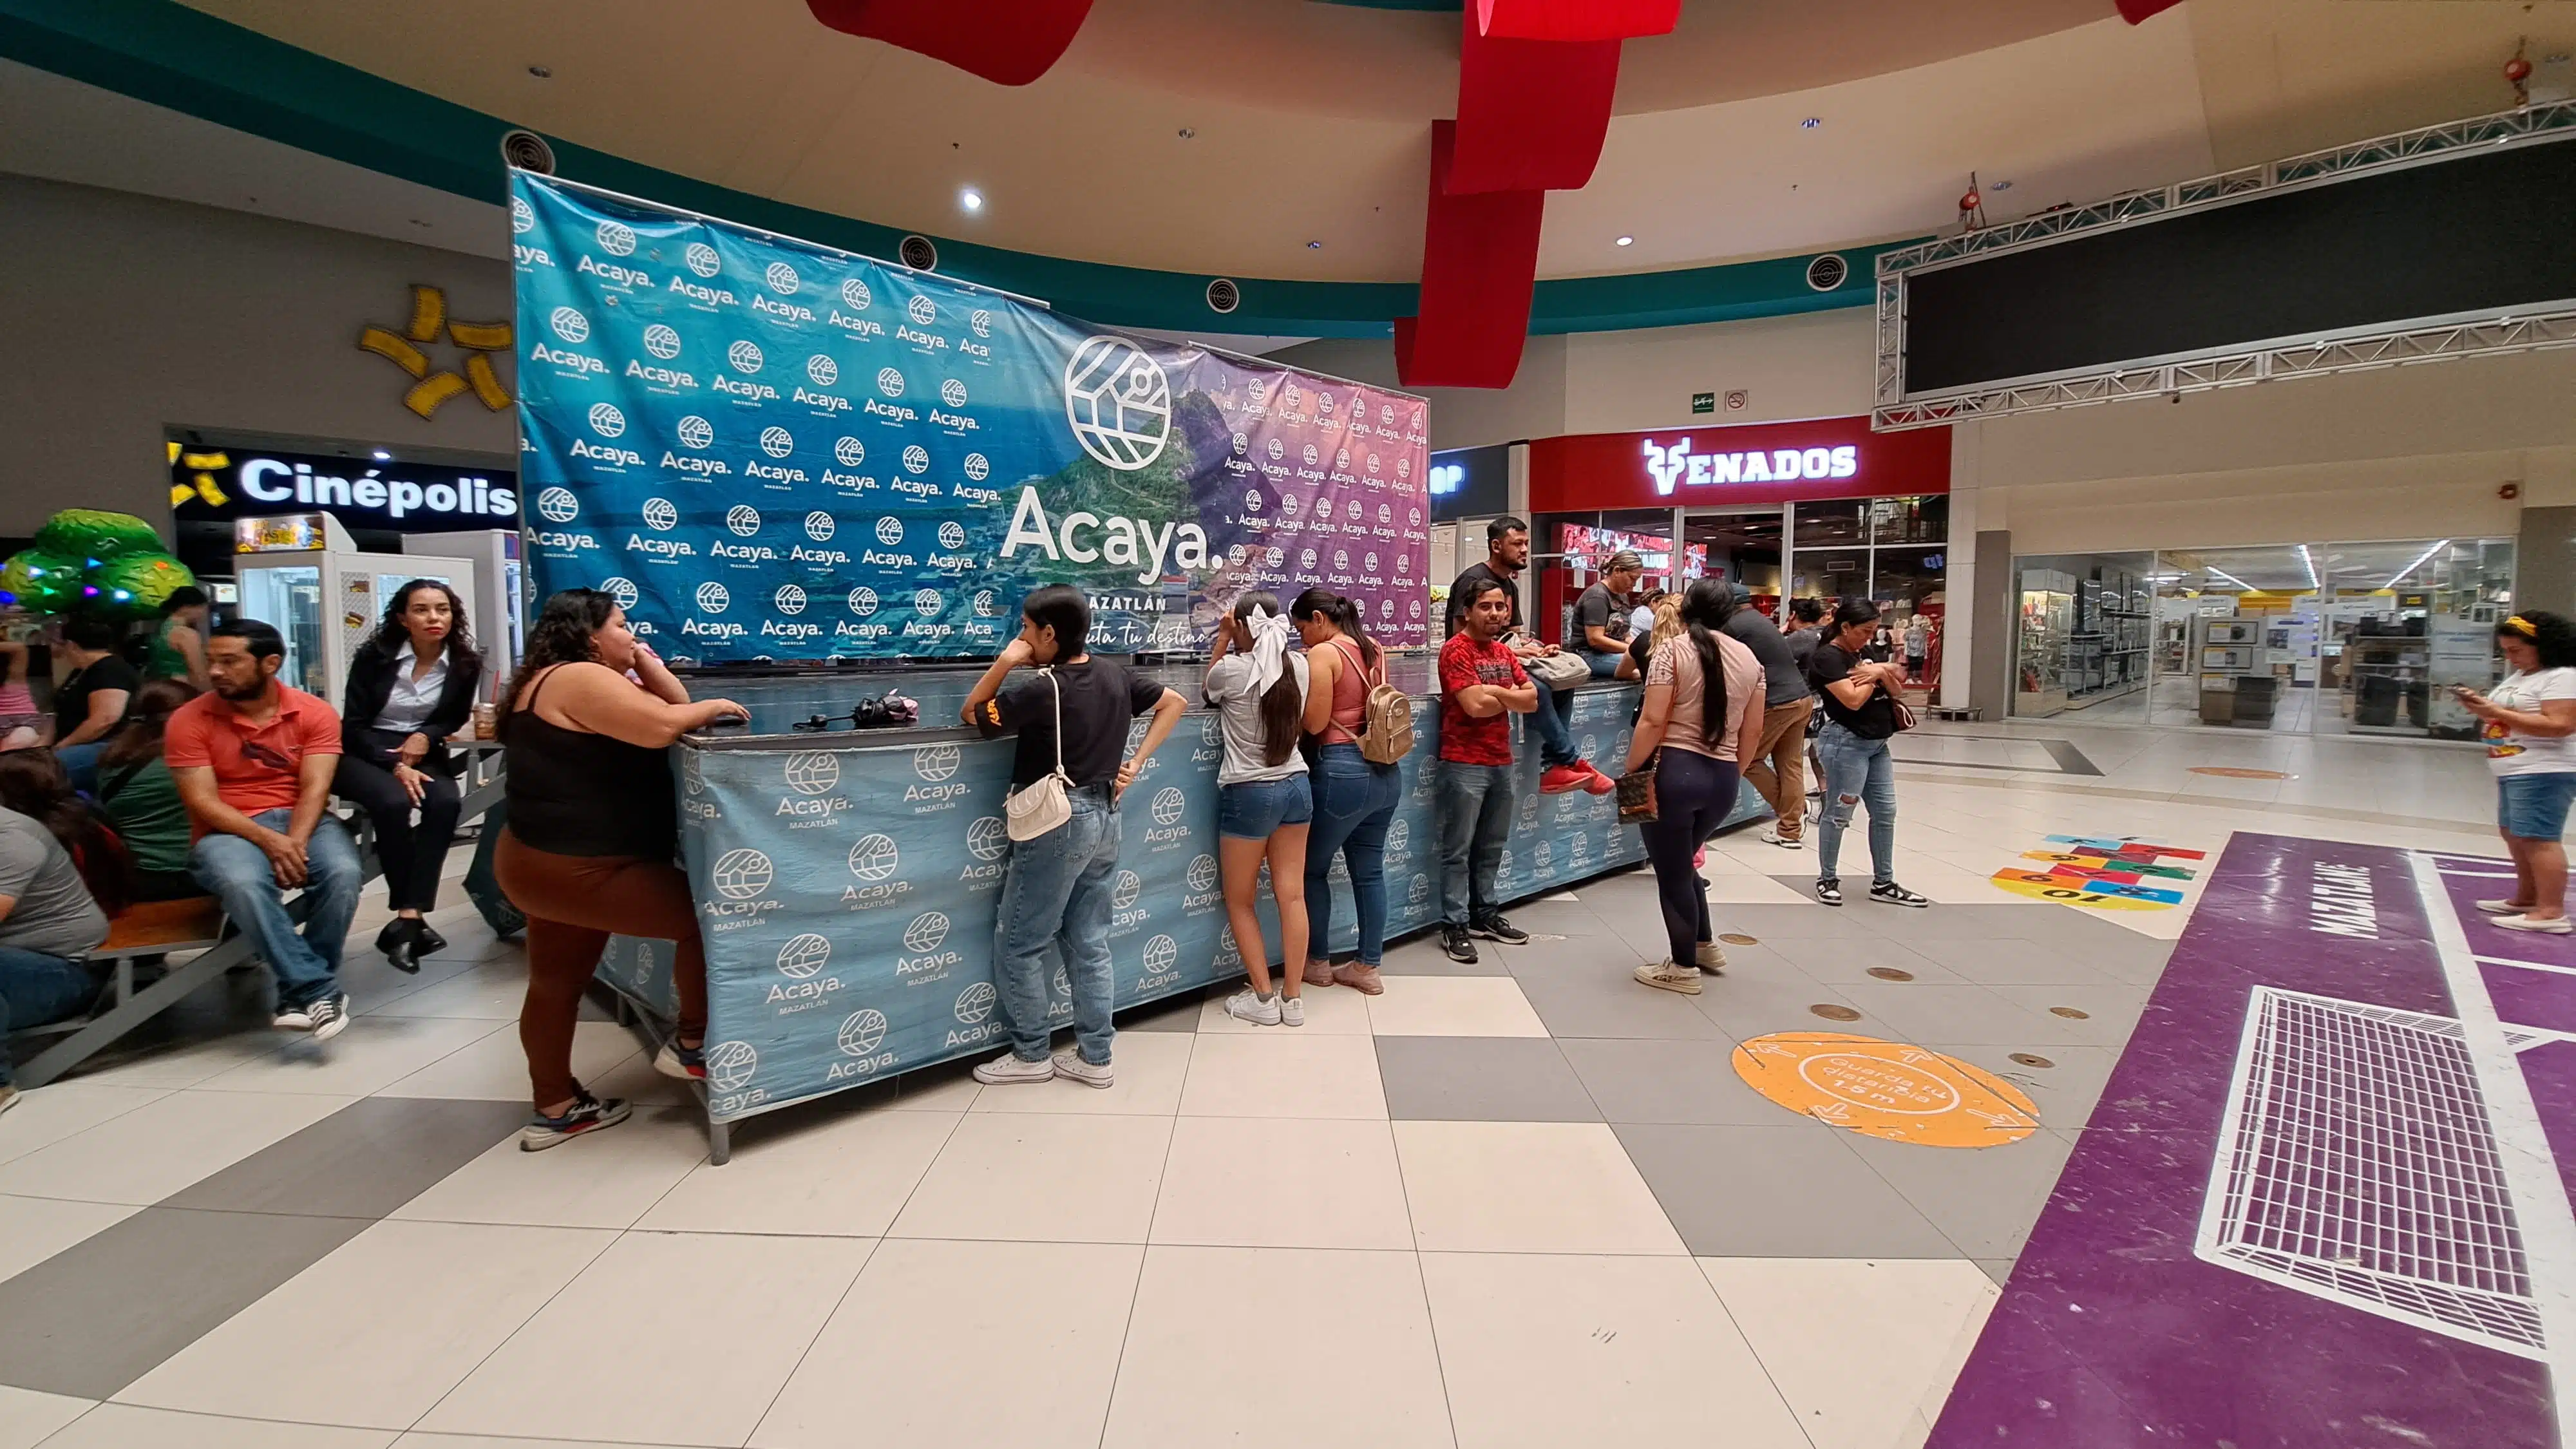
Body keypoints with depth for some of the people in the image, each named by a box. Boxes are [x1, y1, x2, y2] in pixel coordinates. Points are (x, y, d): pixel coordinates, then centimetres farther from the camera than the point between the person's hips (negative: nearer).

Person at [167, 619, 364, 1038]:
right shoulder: (188, 720, 0)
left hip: (303, 820, 1)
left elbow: (315, 788, -7)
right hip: (229, 830, -1)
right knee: (244, 884, -35)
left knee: (344, 873, -31)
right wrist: (267, 840, -23)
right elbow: (202, 802, -7)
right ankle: (320, 989, -31)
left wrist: (295, 843, -24)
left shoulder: (314, 713, 1)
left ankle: (300, 991, -16)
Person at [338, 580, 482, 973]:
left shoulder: (465, 664, -2)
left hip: (421, 753, 2)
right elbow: (353, 726, -9)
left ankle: (407, 918, -30)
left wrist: (426, 736, -9)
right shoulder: (374, 656, -8)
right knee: (394, 802, -34)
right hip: (363, 754, -2)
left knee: (446, 803, -31)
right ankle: (414, 917, -23)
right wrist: (395, 767, -23)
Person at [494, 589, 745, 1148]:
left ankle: (555, 1108, 31)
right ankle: (691, 1044, 4)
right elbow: (661, 726, -30)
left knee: (558, 984, 18)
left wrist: (645, 662, 6)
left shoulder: (590, 681, 16)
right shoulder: (578, 678, -18)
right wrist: (714, 708, -14)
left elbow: (673, 706, 15)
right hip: (571, 869, -12)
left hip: (555, 861, 12)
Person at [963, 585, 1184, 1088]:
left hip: (1058, 825, -8)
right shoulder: (1114, 675, 3)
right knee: (1089, 943, 13)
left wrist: (1004, 662, -8)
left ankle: (1030, 1055, 18)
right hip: (1103, 819, 8)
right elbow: (1174, 703, 15)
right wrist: (1135, 764, 11)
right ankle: (1094, 1057, 19)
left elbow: (971, 714, -5)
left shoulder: (1043, 690, -18)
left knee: (1017, 945, 8)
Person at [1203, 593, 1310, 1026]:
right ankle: (1292, 999, 16)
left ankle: (1263, 999, 15)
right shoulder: (1299, 666, 0)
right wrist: (1271, 641, 23)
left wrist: (1223, 639, 16)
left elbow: (1210, 687, 10)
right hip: (1296, 787, 5)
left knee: (1239, 902, 11)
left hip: (1248, 793, -5)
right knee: (1292, 896, 9)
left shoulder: (1232, 670, -14)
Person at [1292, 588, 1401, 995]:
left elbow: (1315, 723, -14)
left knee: (1313, 869, 12)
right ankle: (1368, 966, 22)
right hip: (1386, 772, 7)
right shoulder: (1374, 649, 11)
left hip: (1342, 772, -7)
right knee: (1370, 871, 14)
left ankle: (1318, 962, 22)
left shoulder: (1323, 654, -11)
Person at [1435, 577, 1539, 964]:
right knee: (1458, 851, -1)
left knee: (1491, 847, 15)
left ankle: (1485, 913, 27)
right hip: (1465, 764, -8)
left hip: (1501, 762, 8)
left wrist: (1494, 691, -11)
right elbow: (1475, 706, -20)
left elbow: (1532, 700, 5)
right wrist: (1511, 697, -2)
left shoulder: (1504, 652, 14)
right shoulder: (1456, 650, -10)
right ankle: (1455, 926, 6)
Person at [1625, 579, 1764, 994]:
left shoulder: (1673, 649, -7)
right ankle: (1705, 946, 37)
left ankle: (1684, 968, 19)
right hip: (1723, 779, 6)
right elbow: (1754, 730, 12)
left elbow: (1653, 721, -14)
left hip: (1675, 771, -6)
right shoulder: (1749, 657, 9)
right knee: (1682, 861, 27)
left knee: (1672, 870, 8)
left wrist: (1631, 771, -6)